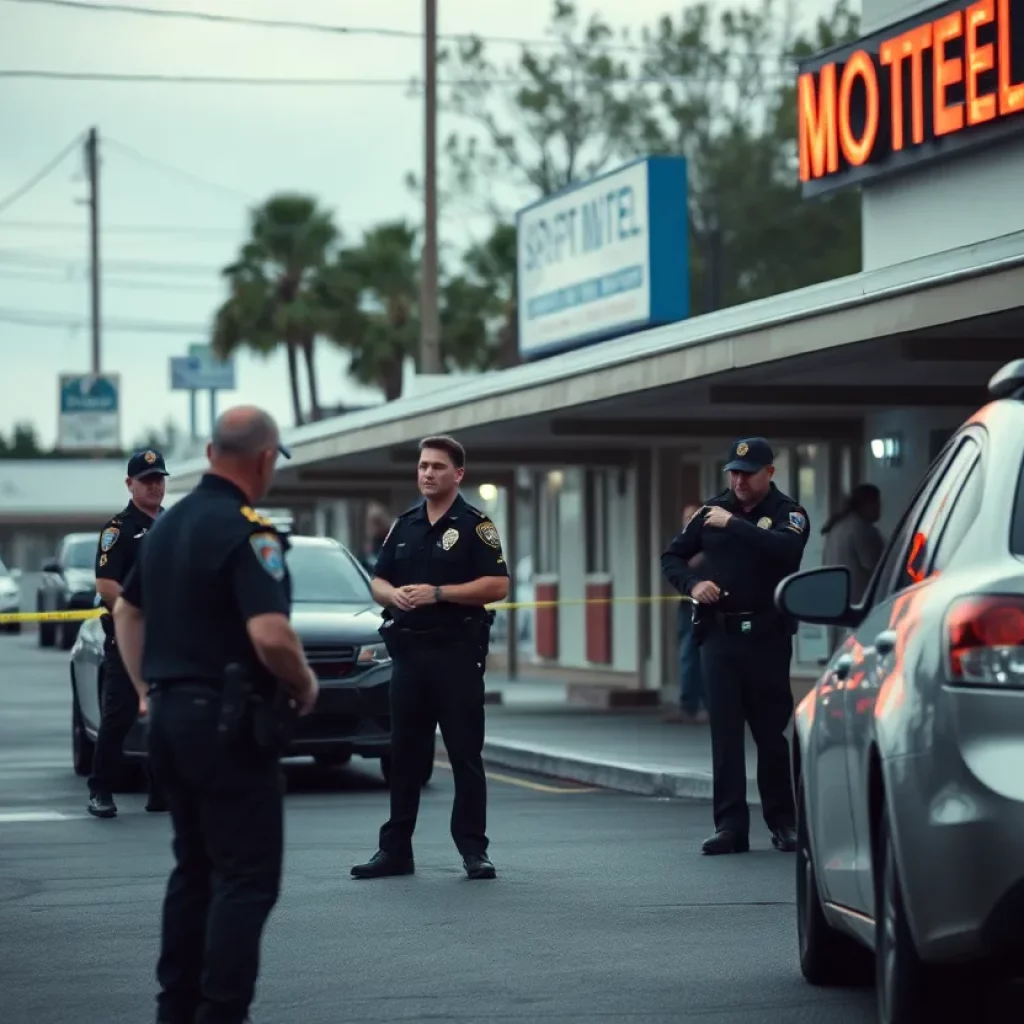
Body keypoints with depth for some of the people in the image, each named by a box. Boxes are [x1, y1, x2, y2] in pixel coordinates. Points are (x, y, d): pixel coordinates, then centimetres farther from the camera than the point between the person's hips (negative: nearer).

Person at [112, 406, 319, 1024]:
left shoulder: (168, 524, 11)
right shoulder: (247, 532, -16)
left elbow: (127, 610, 23)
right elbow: (270, 634, -27)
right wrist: (305, 683, -10)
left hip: (170, 714, 9)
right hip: (228, 723, -9)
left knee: (194, 869, 16)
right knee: (247, 879, -4)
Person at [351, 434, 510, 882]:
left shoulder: (474, 525, -3)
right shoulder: (404, 525, 14)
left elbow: (497, 585, -12)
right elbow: (378, 582, 17)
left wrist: (437, 593, -17)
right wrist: (394, 594, -6)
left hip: (457, 650, -5)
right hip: (408, 651, 5)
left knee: (465, 756, -2)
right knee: (404, 756, 8)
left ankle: (473, 850, 3)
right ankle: (394, 849, 12)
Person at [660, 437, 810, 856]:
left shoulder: (787, 513, 0)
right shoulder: (713, 510, 11)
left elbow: (787, 548, -22)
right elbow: (673, 557, 16)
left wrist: (734, 525, -23)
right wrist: (693, 583, -4)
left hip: (766, 636, -3)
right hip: (718, 633, 3)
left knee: (772, 730, 1)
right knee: (724, 731, -1)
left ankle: (783, 822, 11)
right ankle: (730, 827, 0)